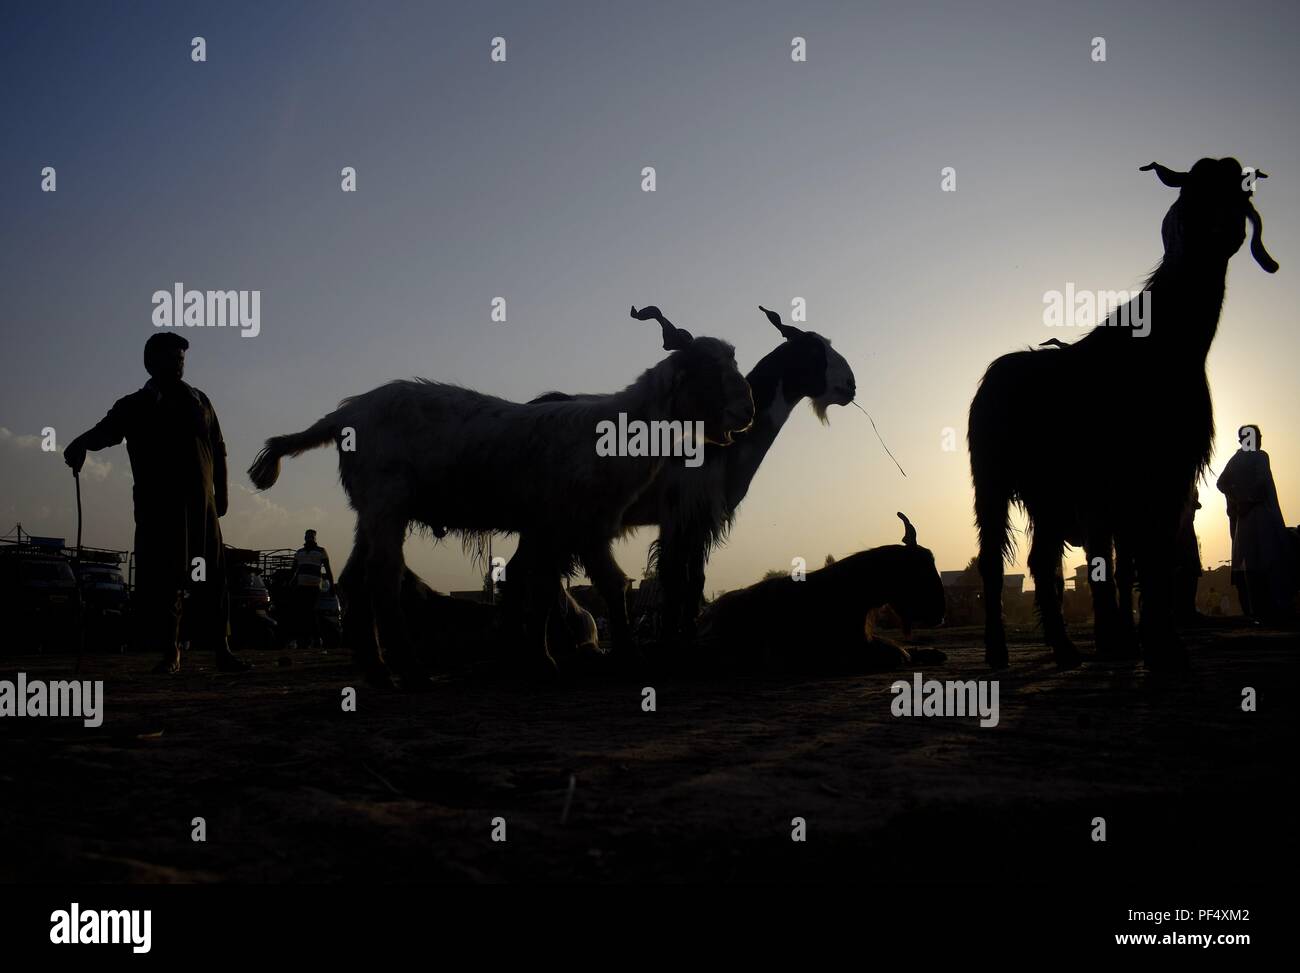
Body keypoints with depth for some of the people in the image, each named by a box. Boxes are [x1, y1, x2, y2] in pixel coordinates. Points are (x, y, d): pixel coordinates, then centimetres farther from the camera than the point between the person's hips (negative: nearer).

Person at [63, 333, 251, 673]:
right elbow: (106, 430, -10)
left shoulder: (198, 401, 17)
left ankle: (222, 651, 6)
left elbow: (218, 450, 19)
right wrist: (82, 442, -32)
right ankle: (170, 653, 2)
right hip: (157, 508, -2)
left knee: (211, 579, 1)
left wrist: (221, 494, 12)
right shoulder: (134, 406, 7)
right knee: (162, 581, -5)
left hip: (202, 506, 2)